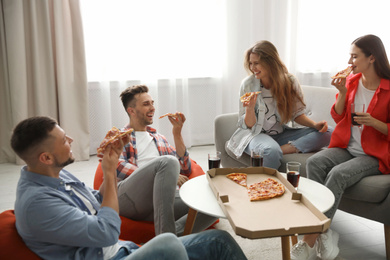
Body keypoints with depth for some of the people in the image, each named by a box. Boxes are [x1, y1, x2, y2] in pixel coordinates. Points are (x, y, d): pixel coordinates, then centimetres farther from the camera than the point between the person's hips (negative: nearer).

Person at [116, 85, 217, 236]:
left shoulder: (160, 139, 31)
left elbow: (185, 171, 21)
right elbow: (118, 167, -4)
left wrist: (177, 134, 11)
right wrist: (168, 174, -11)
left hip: (157, 200, 5)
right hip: (128, 197, -4)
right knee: (167, 162, -34)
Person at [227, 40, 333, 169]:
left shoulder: (289, 82, -3)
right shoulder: (248, 84, -8)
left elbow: (297, 114, 9)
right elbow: (248, 125, -4)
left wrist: (315, 124, -11)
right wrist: (250, 108, -26)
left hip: (281, 134, 5)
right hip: (256, 134, -4)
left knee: (327, 133, -15)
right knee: (271, 151, -41)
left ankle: (284, 149, -25)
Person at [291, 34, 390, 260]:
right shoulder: (352, 81, 8)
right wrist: (343, 93, -6)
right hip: (346, 147, 5)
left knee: (338, 174, -32)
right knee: (314, 162, -25)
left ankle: (310, 241, -24)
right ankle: (323, 234, -23)